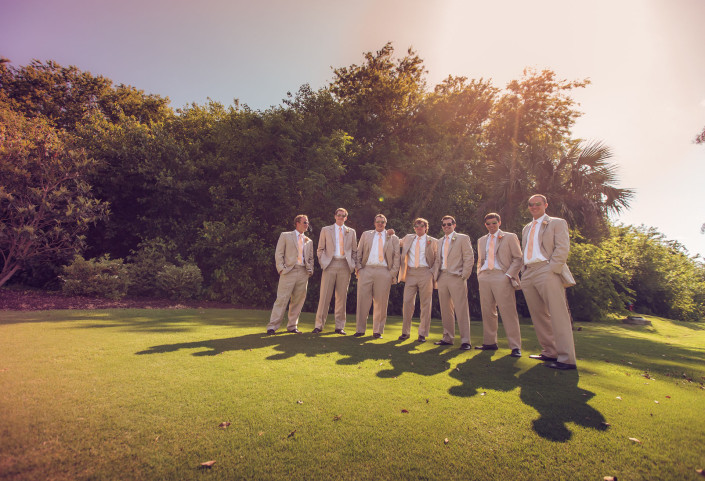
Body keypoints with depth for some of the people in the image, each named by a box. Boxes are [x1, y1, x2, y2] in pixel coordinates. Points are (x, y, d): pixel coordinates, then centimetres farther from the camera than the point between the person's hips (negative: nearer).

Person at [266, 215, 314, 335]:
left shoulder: (309, 241, 20)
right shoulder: (285, 236, 8)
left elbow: (310, 258, 22)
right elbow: (278, 254, 2)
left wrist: (310, 269, 6)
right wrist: (281, 268, -8)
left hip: (303, 273, 4)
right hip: (289, 271, -4)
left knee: (298, 301, 6)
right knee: (282, 299, -6)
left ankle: (292, 326, 17)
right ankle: (272, 327, 1)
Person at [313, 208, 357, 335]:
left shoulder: (351, 232, 16)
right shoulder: (326, 230, 13)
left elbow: (355, 251, 16)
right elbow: (320, 249, 11)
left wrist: (352, 264, 3)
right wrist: (323, 262, -2)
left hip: (345, 266, 1)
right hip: (330, 265, -1)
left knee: (342, 296, 3)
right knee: (324, 295, -4)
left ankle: (339, 326, 10)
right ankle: (319, 325, 4)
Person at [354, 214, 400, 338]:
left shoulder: (393, 238, 13)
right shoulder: (366, 234, 17)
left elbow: (396, 257, 9)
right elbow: (359, 252, 14)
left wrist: (394, 273, -1)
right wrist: (358, 267, 2)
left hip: (384, 272, -1)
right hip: (366, 270, 1)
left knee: (381, 302, 2)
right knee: (363, 300, 0)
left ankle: (377, 331, 13)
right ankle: (360, 329, 10)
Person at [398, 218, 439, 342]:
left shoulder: (433, 241, 8)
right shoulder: (408, 238, 16)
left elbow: (437, 259, 6)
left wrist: (433, 273, -5)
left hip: (425, 273, -2)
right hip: (410, 273, 2)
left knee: (425, 304, 1)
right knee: (407, 302, 1)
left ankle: (423, 334, 10)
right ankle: (406, 332, 12)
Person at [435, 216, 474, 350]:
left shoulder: (463, 238, 3)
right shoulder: (440, 241, 19)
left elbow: (469, 258, -2)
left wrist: (464, 275, -9)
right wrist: (437, 275, 9)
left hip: (456, 278, -5)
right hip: (442, 277, 6)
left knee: (461, 309, -5)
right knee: (445, 310, 8)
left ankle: (465, 341, 0)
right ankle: (448, 338, 17)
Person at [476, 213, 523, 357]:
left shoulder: (510, 237, 6)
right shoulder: (481, 240, 20)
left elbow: (518, 258, 1)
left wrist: (508, 275, -10)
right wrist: (479, 275, 12)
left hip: (501, 277, -5)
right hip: (485, 277, 5)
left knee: (508, 312, -7)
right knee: (487, 312, 6)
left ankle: (515, 347, -1)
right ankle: (490, 343, 15)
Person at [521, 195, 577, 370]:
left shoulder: (557, 223, 6)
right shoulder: (526, 228, 24)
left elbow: (563, 248, -6)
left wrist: (551, 270, -15)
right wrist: (524, 272, 13)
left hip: (547, 271, -7)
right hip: (528, 274, 7)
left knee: (558, 315, -9)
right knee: (539, 315, 8)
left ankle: (566, 359, -6)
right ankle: (550, 352, 16)